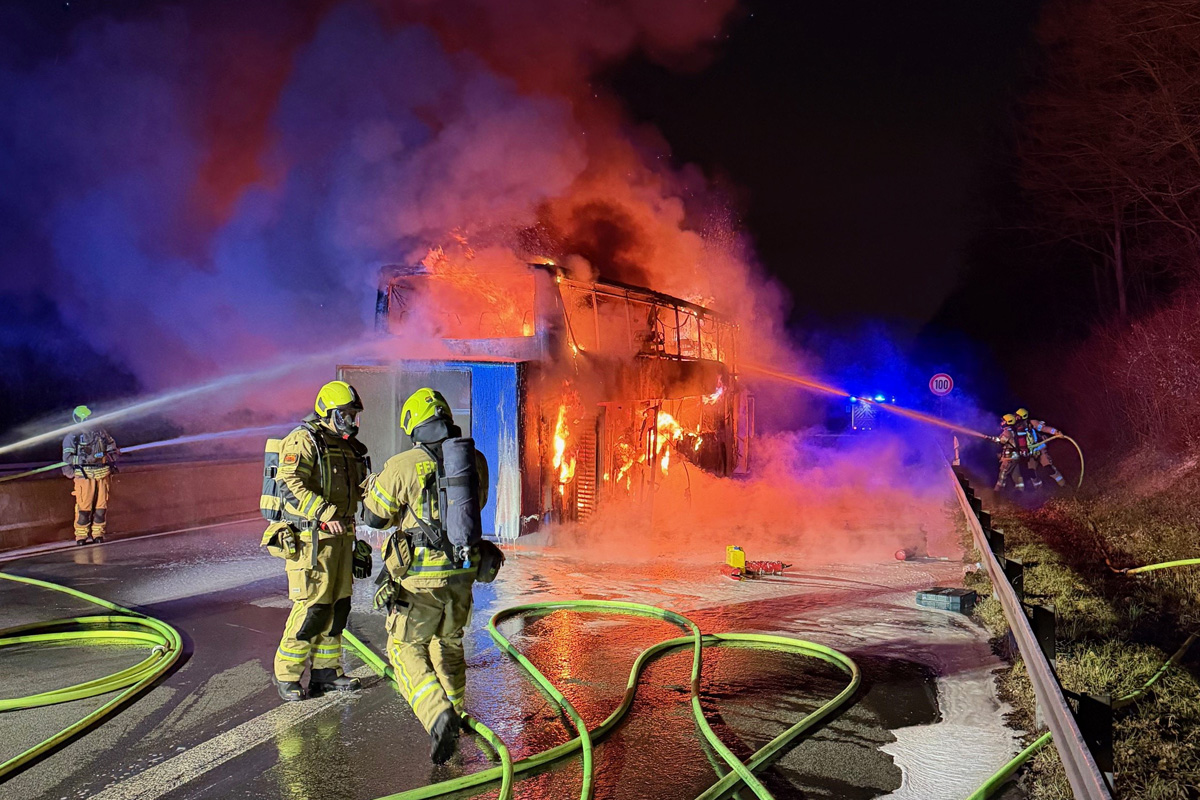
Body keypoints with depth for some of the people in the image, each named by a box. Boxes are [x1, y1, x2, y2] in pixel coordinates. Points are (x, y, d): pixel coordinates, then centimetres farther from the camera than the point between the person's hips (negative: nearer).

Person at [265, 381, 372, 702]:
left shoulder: (346, 447, 16)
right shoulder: (303, 442, -11)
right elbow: (290, 486, -23)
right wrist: (325, 514, -32)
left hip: (340, 536, 9)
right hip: (310, 540, -9)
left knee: (338, 606, 11)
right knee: (312, 608, -9)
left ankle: (326, 671, 23)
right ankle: (287, 676, 5)